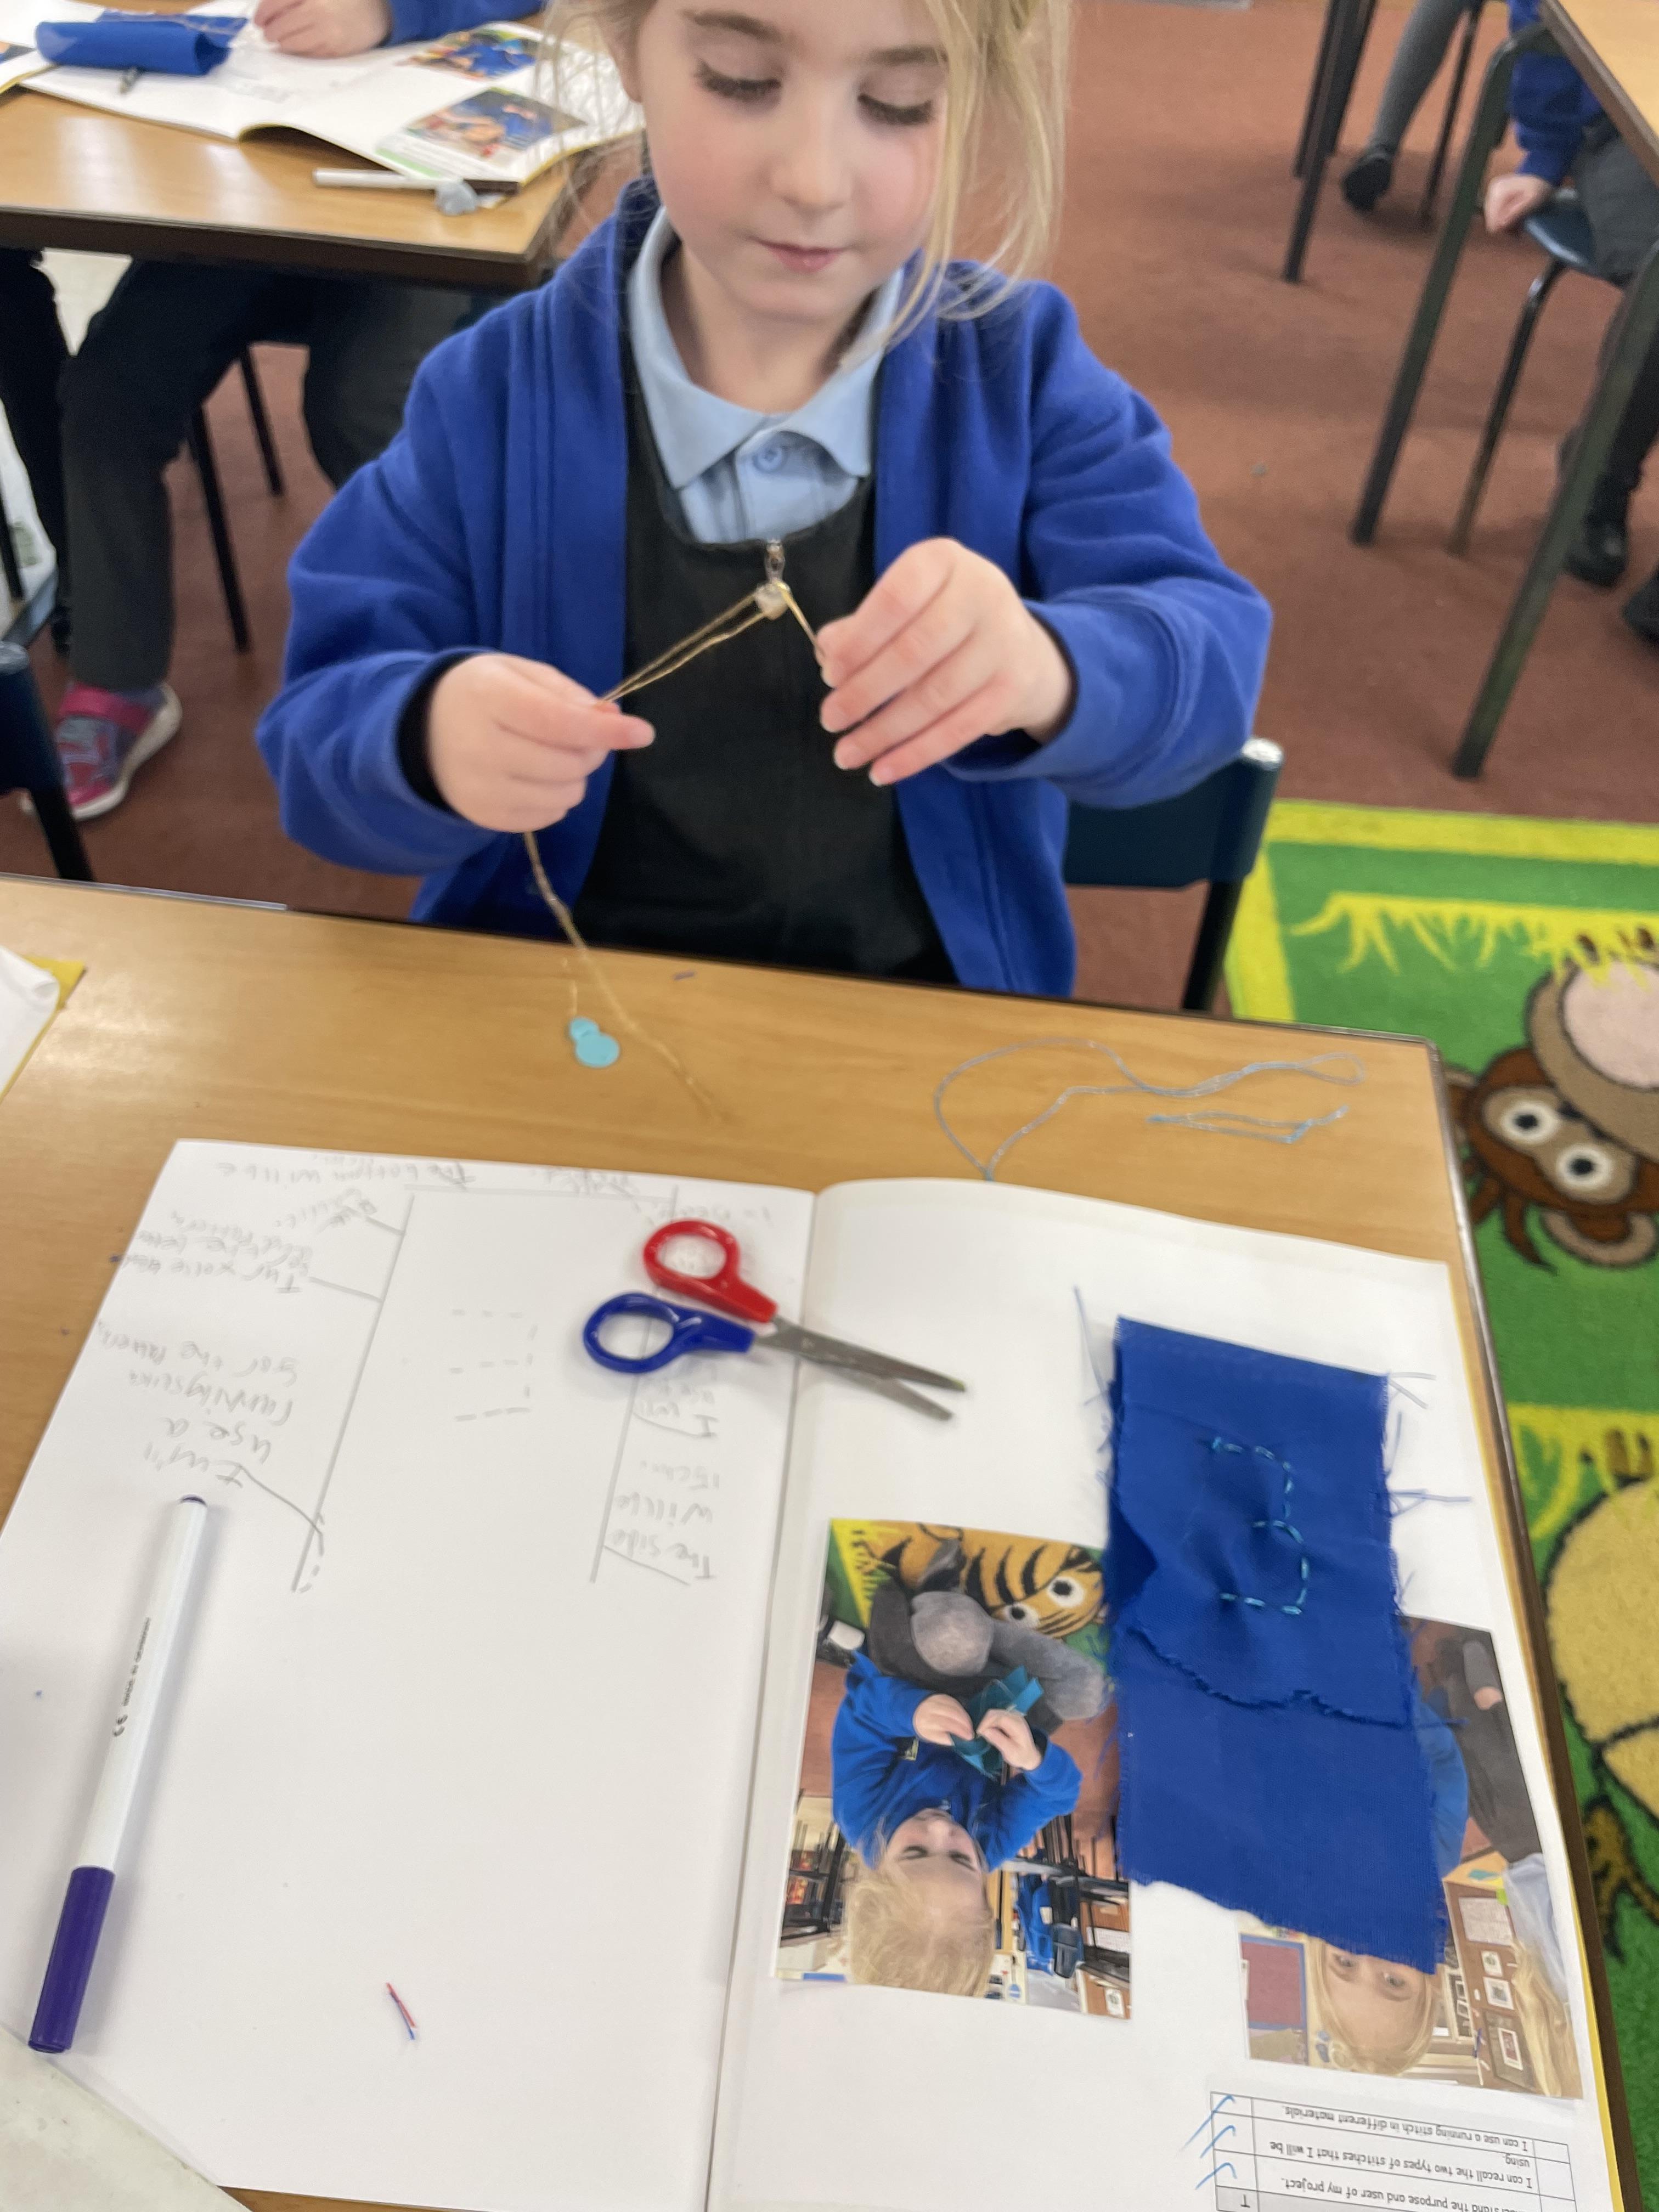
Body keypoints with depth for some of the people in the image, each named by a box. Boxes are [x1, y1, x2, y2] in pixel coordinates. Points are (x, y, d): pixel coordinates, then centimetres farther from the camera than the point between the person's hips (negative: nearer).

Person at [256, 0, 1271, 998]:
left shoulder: (1022, 371, -3)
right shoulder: (493, 394, -5)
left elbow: (1210, 650, -12)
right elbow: (320, 728, -6)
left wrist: (1048, 669, -36)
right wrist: (430, 736, -31)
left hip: (928, 1007, 3)